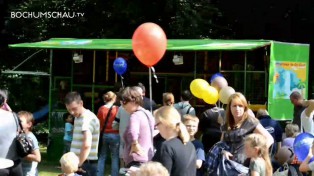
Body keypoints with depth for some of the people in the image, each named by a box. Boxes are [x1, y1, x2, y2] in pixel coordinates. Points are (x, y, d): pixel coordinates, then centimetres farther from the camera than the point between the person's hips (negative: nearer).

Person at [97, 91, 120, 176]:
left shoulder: (101, 109, 1)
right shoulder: (117, 109, -7)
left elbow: (98, 123, 6)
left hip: (103, 135, 3)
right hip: (114, 135, -3)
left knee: (102, 157, 9)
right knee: (115, 158, 1)